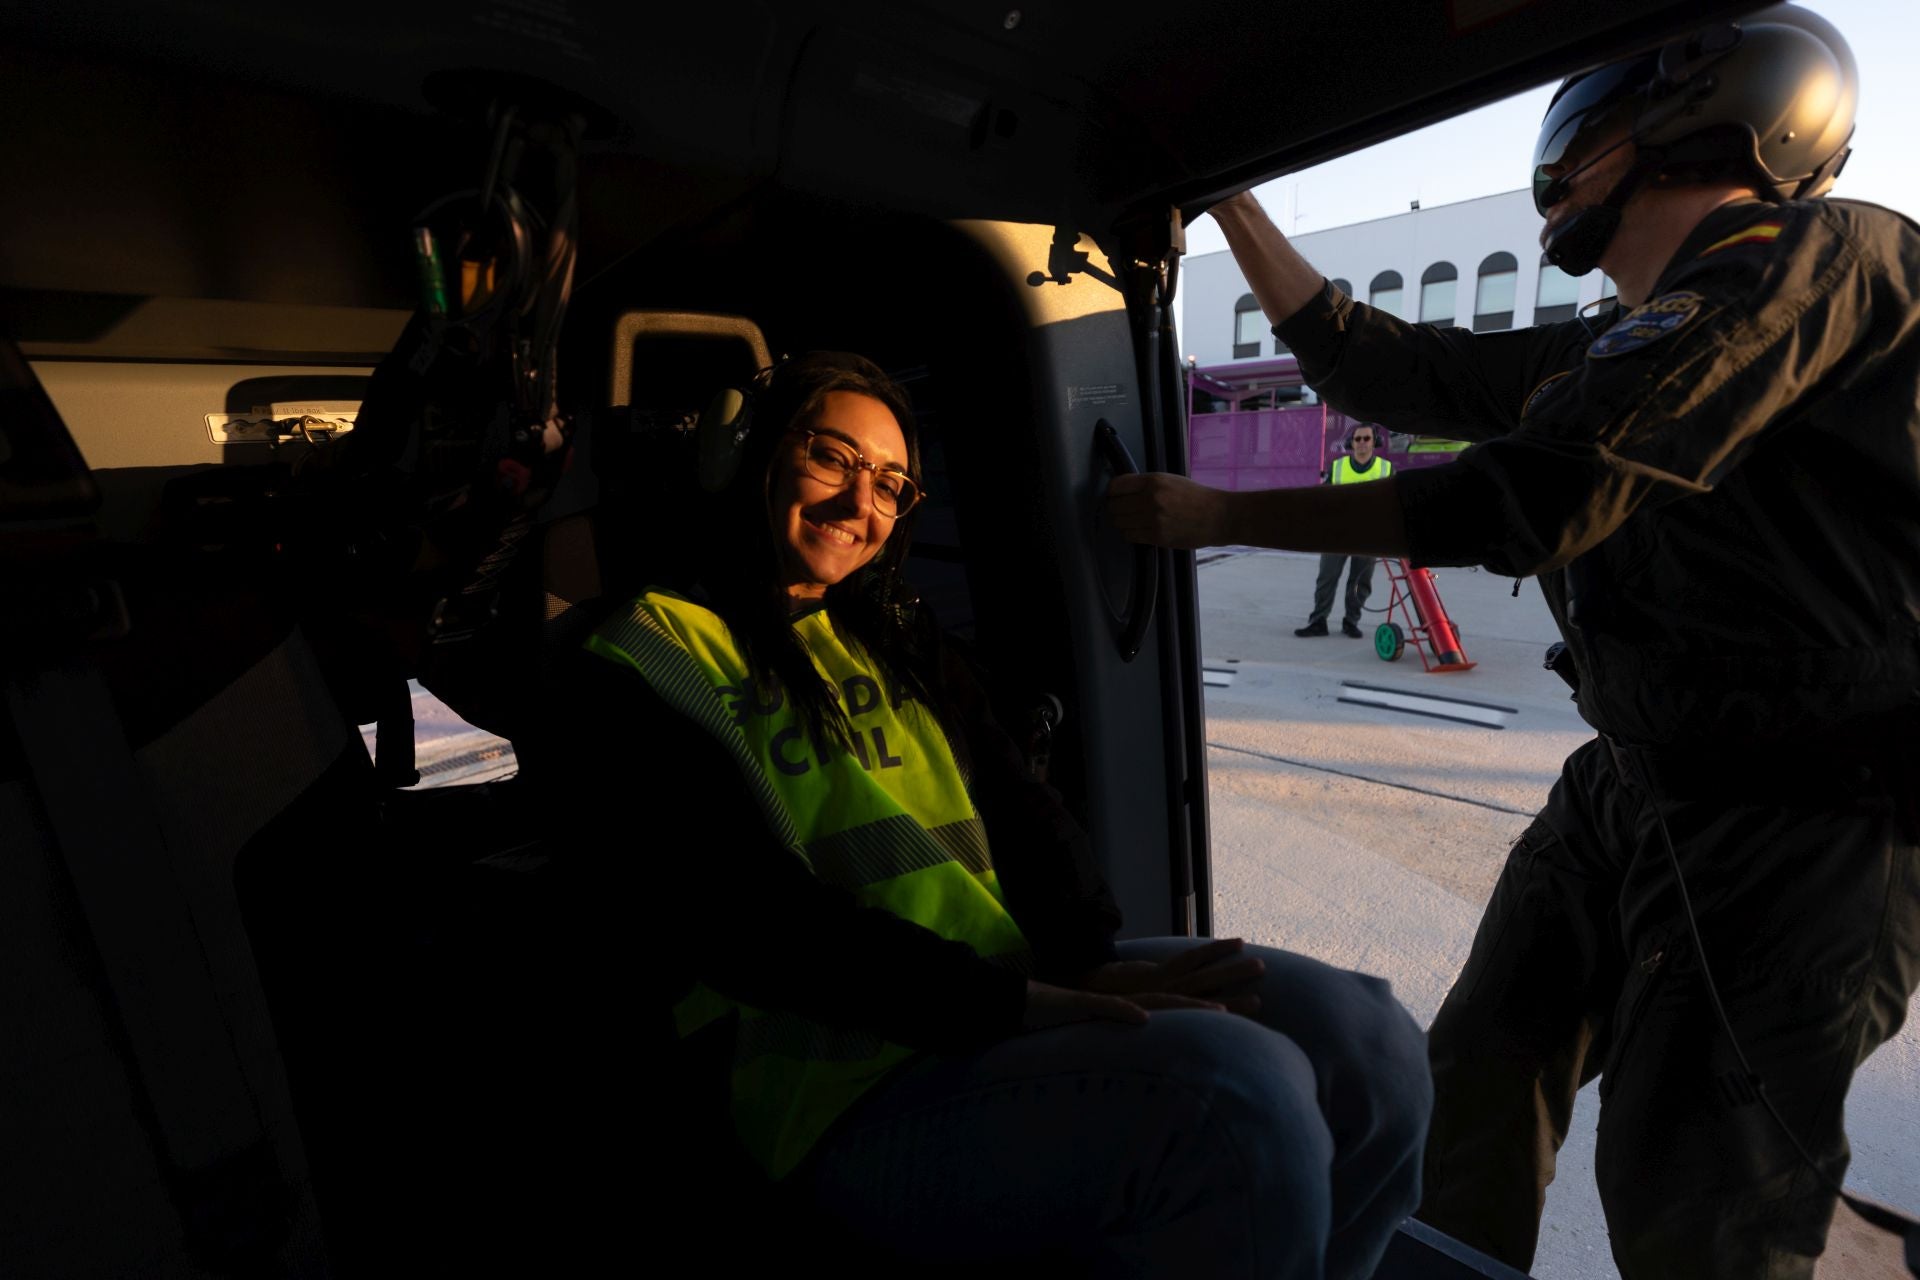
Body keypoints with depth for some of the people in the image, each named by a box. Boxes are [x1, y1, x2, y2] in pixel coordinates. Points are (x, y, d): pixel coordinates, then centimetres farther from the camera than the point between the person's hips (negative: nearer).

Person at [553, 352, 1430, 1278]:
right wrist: (1013, 1003, -21)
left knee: (1363, 1041, -12)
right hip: (855, 1089, -5)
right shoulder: (651, 652, 0)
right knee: (1236, 1095, -27)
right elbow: (751, 915, -13)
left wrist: (1088, 959, -10)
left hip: (1025, 982, 6)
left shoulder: (897, 640, 20)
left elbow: (1019, 808, 9)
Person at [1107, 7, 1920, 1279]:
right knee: (1483, 1069, 15)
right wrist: (1227, 196, 17)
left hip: (1799, 811, -8)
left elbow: (1535, 498, -25)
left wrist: (1218, 516, -20)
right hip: (1633, 784, 8)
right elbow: (1374, 365, 12)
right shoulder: (1623, 348, 13)